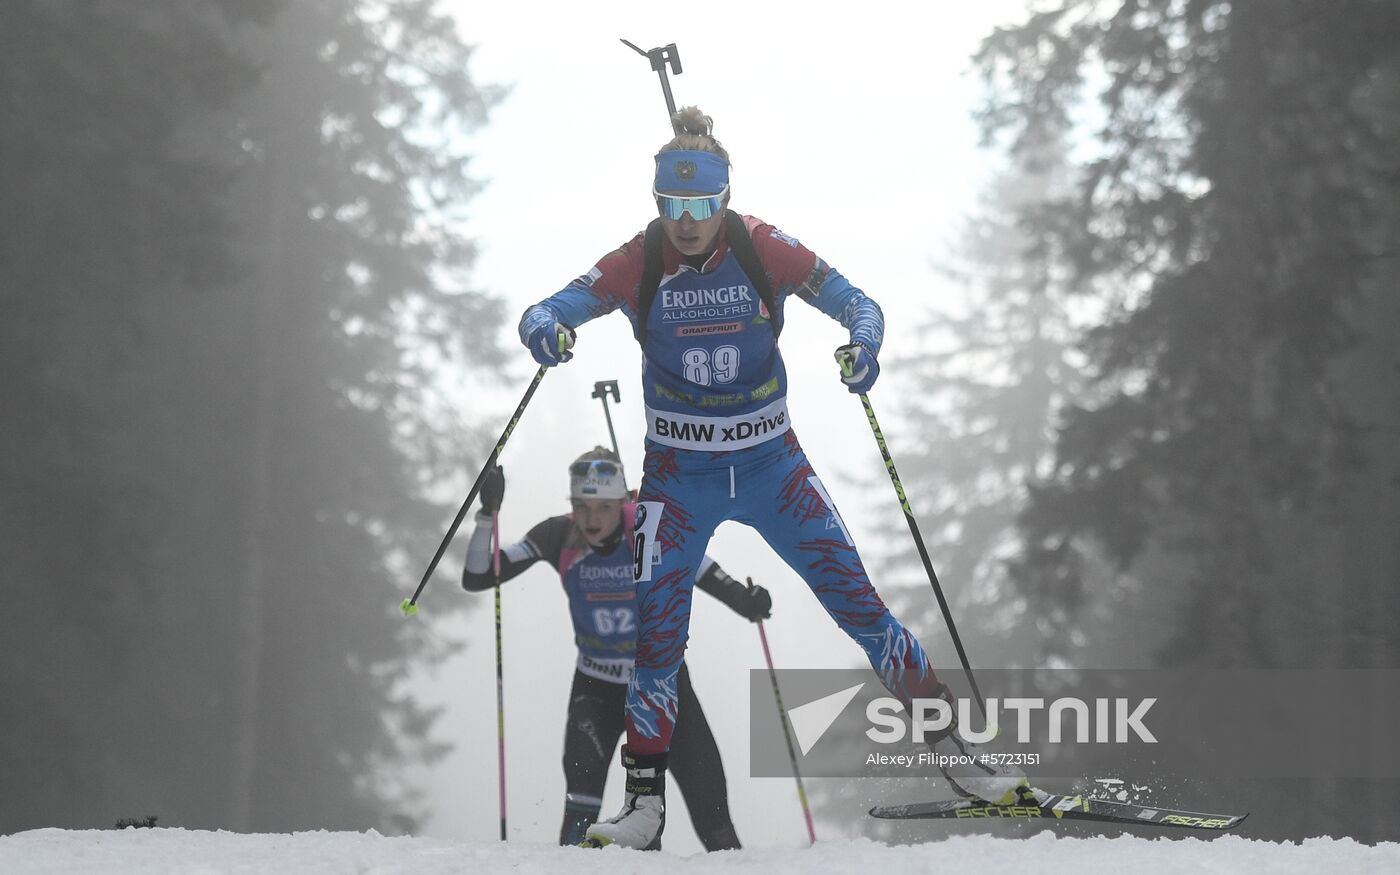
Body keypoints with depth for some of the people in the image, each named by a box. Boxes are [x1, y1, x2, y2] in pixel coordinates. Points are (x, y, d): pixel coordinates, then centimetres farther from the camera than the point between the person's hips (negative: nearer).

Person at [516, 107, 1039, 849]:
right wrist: (544, 328, -40)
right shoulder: (637, 264, -10)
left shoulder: (765, 251, -11)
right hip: (678, 475, 0)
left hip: (769, 463, 0)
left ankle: (952, 746, 4)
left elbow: (856, 302, -11)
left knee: (856, 601, -5)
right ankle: (645, 801, 4)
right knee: (656, 635, -7)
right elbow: (548, 310, -15)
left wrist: (864, 342, -35)